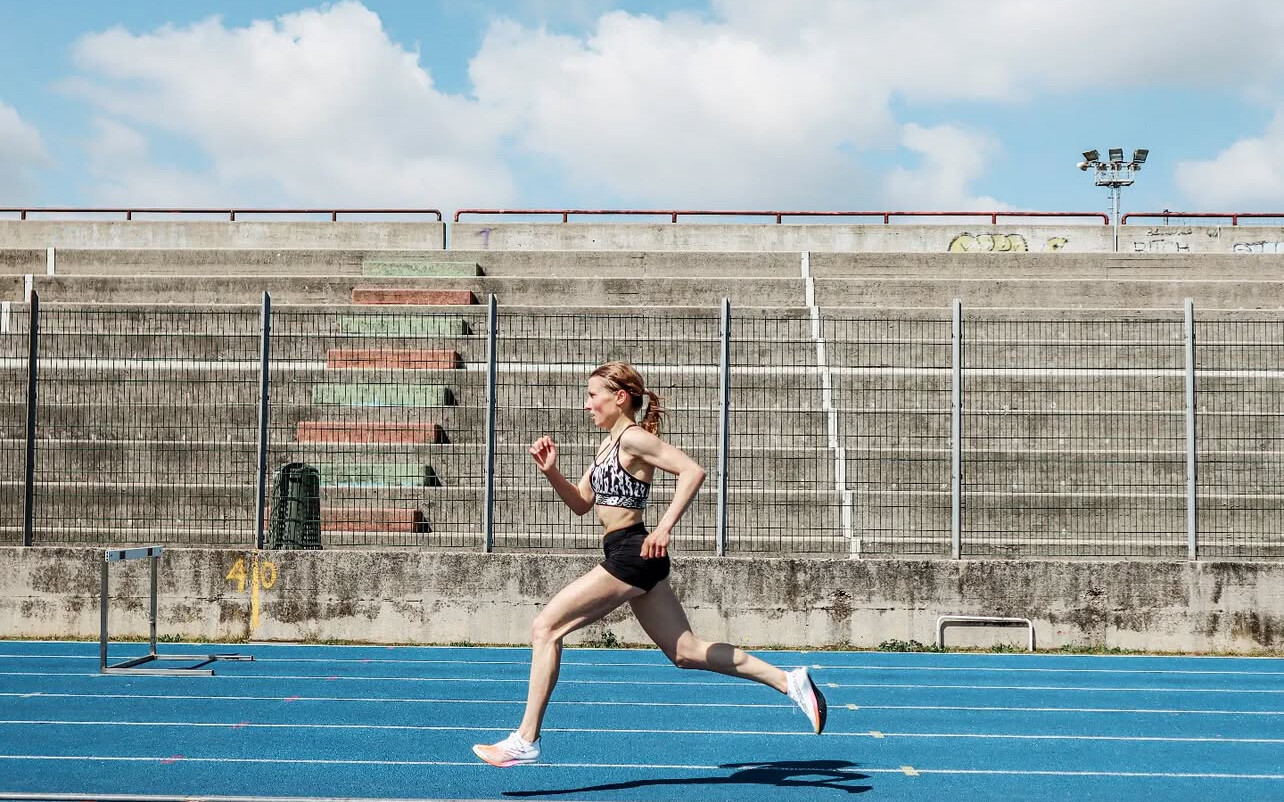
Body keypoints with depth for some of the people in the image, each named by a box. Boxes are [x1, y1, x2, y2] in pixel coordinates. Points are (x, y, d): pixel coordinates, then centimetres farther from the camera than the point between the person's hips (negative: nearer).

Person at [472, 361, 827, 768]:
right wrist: (551, 471, 5)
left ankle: (525, 741, -6)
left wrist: (665, 527, -23)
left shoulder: (633, 438, -10)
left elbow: (693, 471, -20)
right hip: (630, 558, 10)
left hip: (632, 554, -10)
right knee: (685, 651, 10)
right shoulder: (608, 445, 18)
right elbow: (581, 503, 21)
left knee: (545, 627, -8)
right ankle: (789, 681, 11)